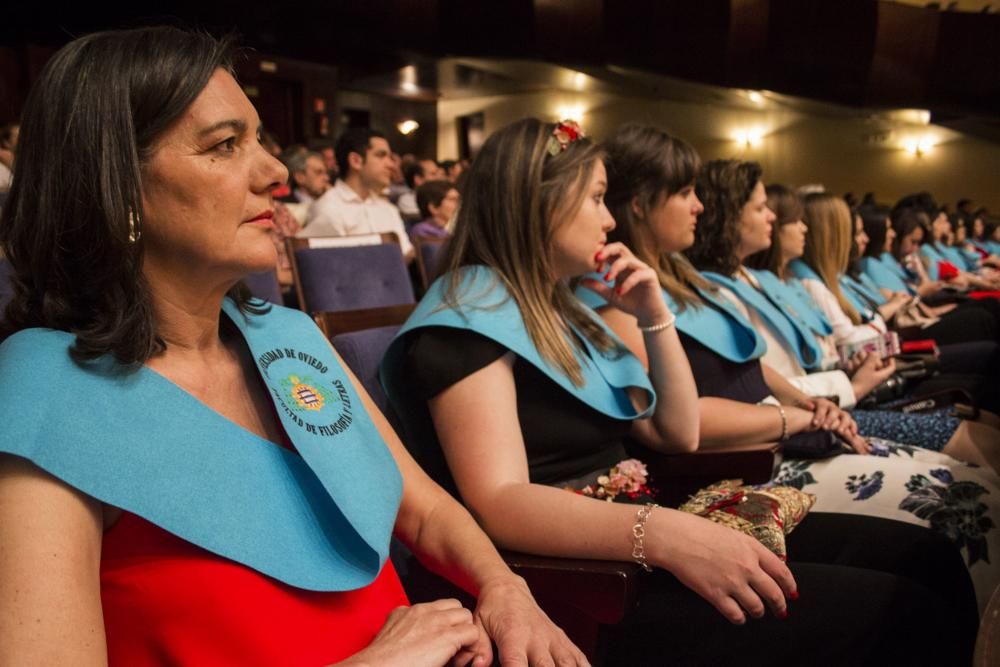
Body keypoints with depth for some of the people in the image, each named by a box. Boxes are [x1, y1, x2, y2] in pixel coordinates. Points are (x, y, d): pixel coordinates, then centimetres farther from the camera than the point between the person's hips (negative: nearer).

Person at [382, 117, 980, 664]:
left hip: (626, 535, 9)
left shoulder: (558, 309, 17)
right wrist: (664, 535, -35)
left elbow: (679, 434, 16)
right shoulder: (469, 316, -10)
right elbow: (499, 504, -25)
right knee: (883, 610, -17)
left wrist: (655, 316, 5)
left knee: (922, 558, -1)